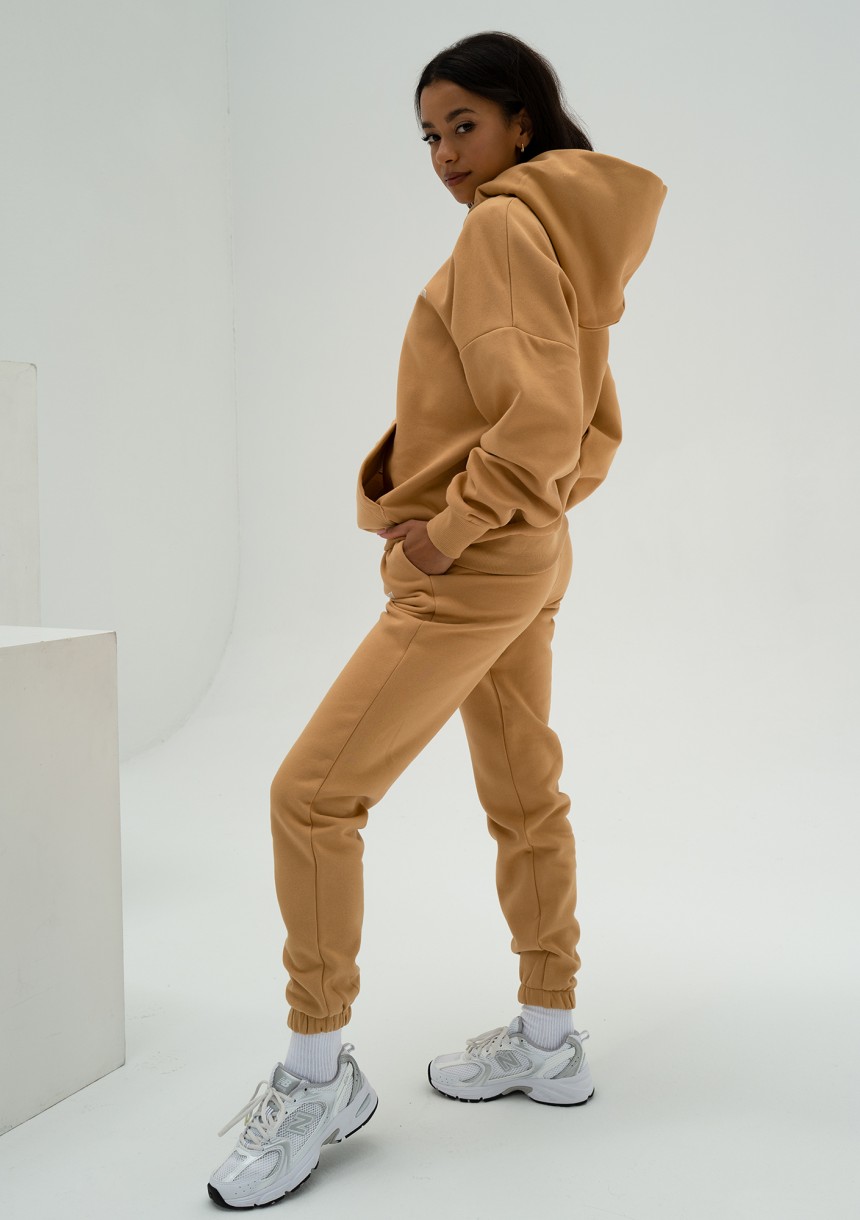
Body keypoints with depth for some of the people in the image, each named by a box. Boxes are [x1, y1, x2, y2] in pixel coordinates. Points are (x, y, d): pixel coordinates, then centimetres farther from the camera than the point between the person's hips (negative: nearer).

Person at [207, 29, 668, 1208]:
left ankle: (317, 1070, 3)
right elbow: (596, 431, 20)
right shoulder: (573, 243, 17)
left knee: (311, 794, -8)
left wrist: (458, 524, -17)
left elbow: (545, 418, -24)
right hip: (526, 562, 11)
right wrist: (537, 506, 10)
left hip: (467, 573, -11)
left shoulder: (505, 226, -12)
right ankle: (549, 1041, 29)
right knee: (523, 796, 15)